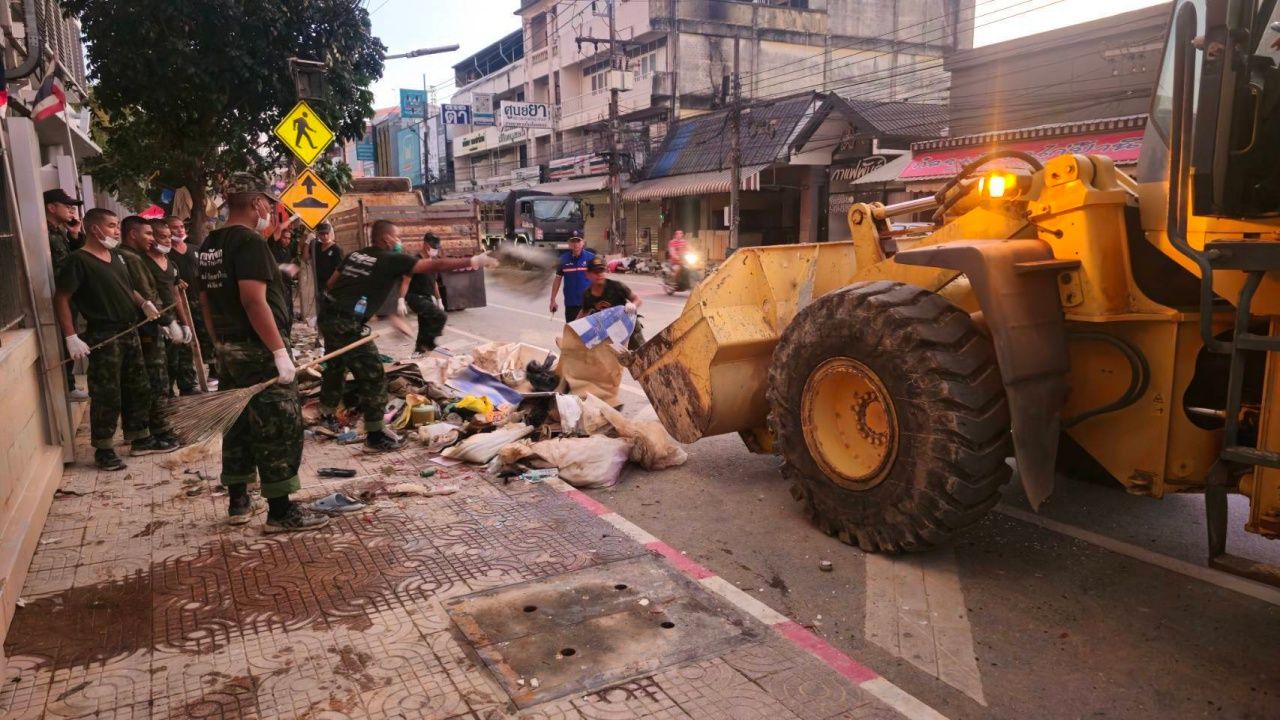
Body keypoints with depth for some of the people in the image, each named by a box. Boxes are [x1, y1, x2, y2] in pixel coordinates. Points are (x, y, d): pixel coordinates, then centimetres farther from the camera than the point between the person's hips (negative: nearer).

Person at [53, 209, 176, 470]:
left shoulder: (117, 257, 13)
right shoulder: (77, 261, -12)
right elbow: (61, 299, -14)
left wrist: (144, 304, 2)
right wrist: (71, 337, -19)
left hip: (129, 332, 8)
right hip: (103, 337, -8)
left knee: (138, 389, 15)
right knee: (107, 395, -2)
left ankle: (140, 439, 27)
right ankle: (103, 449, 10)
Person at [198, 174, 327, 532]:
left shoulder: (209, 246, 13)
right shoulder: (250, 241, -15)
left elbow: (206, 301, 17)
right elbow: (254, 301, -24)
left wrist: (221, 344, 23)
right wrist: (280, 351, -22)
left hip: (229, 352, 9)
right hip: (260, 352, -9)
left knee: (239, 425, 16)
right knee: (279, 429, -4)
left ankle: (238, 502, 25)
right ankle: (281, 511, 0)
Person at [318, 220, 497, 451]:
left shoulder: (355, 255, 13)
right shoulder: (391, 260, -7)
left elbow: (331, 283, 16)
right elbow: (434, 265, -9)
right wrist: (473, 261, -6)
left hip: (328, 316, 9)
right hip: (348, 324, -9)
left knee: (335, 368, 26)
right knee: (372, 376, -1)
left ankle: (327, 416, 43)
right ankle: (375, 434, 5)